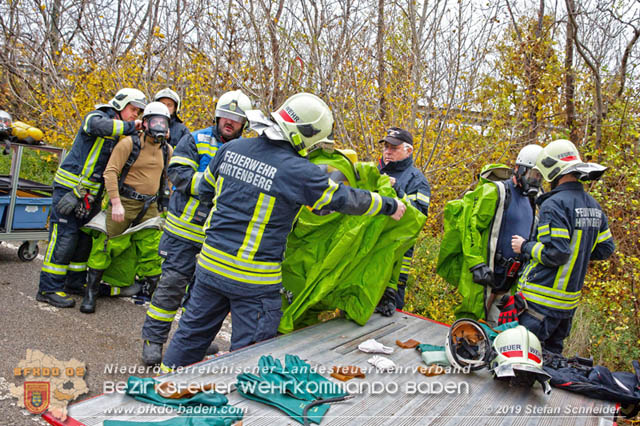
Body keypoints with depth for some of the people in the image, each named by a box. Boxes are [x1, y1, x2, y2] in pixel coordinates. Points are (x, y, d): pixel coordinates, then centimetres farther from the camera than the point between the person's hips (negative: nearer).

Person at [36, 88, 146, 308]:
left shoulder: (121, 133, 16)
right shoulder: (96, 117, -7)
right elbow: (100, 126, -33)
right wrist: (130, 126, -24)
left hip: (91, 197, 8)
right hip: (69, 189, -8)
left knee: (85, 239, 14)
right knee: (64, 238, -7)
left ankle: (75, 282, 26)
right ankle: (49, 288, 0)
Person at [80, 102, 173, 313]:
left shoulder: (167, 149, 9)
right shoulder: (129, 143, -9)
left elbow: (167, 177, 22)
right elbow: (110, 172, -14)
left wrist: (165, 201, 17)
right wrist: (116, 203, -21)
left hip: (149, 207, 4)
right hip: (124, 202, -4)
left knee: (150, 250, 6)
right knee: (105, 245, -2)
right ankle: (90, 293, 10)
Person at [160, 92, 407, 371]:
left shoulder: (231, 149, 1)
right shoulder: (298, 172, -17)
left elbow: (206, 191, 15)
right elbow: (346, 199, -7)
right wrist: (390, 206, 8)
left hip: (211, 263, 7)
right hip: (253, 280, -6)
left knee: (192, 332, 22)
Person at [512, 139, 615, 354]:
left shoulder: (554, 205, -17)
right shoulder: (594, 206, 10)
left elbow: (554, 254, -23)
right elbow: (606, 249, 15)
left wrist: (525, 246, -8)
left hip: (542, 301, -9)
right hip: (570, 299, 9)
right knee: (552, 354, 19)